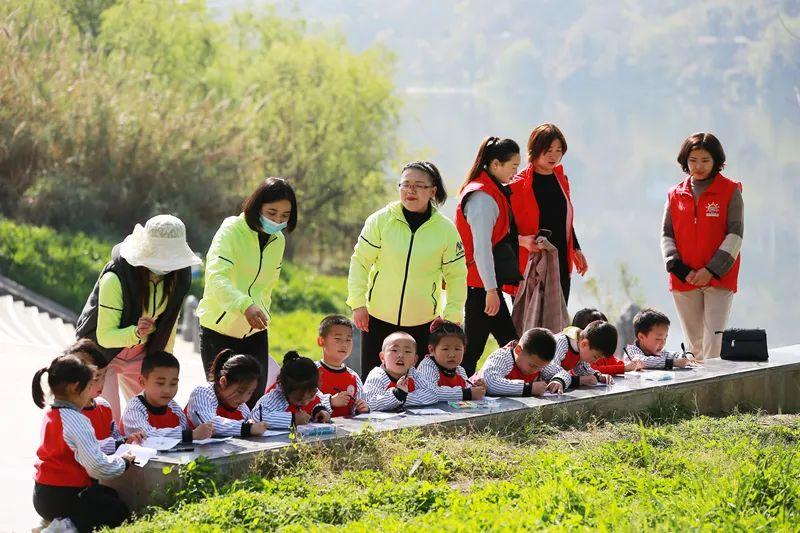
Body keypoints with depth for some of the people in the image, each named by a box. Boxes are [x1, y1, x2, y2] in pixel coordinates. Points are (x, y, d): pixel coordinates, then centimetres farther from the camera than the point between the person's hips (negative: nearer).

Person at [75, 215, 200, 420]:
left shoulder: (179, 276, -14)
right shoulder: (114, 279, -31)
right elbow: (105, 336, -28)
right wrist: (136, 333, -46)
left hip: (140, 354, 5)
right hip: (101, 350, -5)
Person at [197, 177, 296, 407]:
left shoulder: (278, 241, 8)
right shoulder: (231, 231, -15)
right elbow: (216, 277, -31)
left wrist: (261, 314, 7)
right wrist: (245, 306, -47)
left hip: (255, 333, 6)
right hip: (220, 330, -6)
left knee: (254, 400, 3)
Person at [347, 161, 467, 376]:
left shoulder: (446, 229, -3)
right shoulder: (380, 221, -5)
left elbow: (456, 275, 5)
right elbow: (360, 261, 2)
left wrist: (452, 316, -1)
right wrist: (358, 303, -4)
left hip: (423, 325, 0)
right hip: (377, 318, 0)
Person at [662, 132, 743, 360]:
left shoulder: (730, 191, 0)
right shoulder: (676, 194, 10)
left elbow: (735, 234, -5)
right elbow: (666, 234, 8)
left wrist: (712, 270, -14)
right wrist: (677, 267, -9)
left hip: (719, 280, -3)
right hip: (683, 281, 4)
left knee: (714, 340, -13)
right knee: (694, 343, 8)